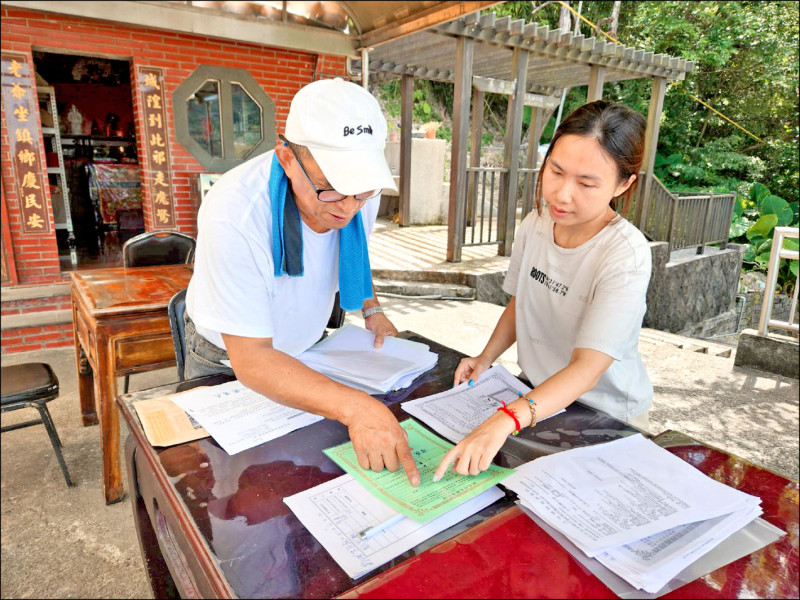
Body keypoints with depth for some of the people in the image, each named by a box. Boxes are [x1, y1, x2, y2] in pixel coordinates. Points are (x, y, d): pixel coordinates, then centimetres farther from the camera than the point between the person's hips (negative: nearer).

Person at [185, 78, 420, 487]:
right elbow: (251, 359, -40)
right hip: (228, 361, -4)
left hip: (307, 348, 4)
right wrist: (355, 407, -51)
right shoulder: (234, 214, -40)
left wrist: (371, 309, -5)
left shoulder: (360, 194, -21)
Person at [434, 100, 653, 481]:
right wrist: (486, 358, -7)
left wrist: (505, 420, -46)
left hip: (602, 415, -4)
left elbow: (587, 368, -33)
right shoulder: (535, 225, -6)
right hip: (537, 395, 4)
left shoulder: (626, 256, -25)